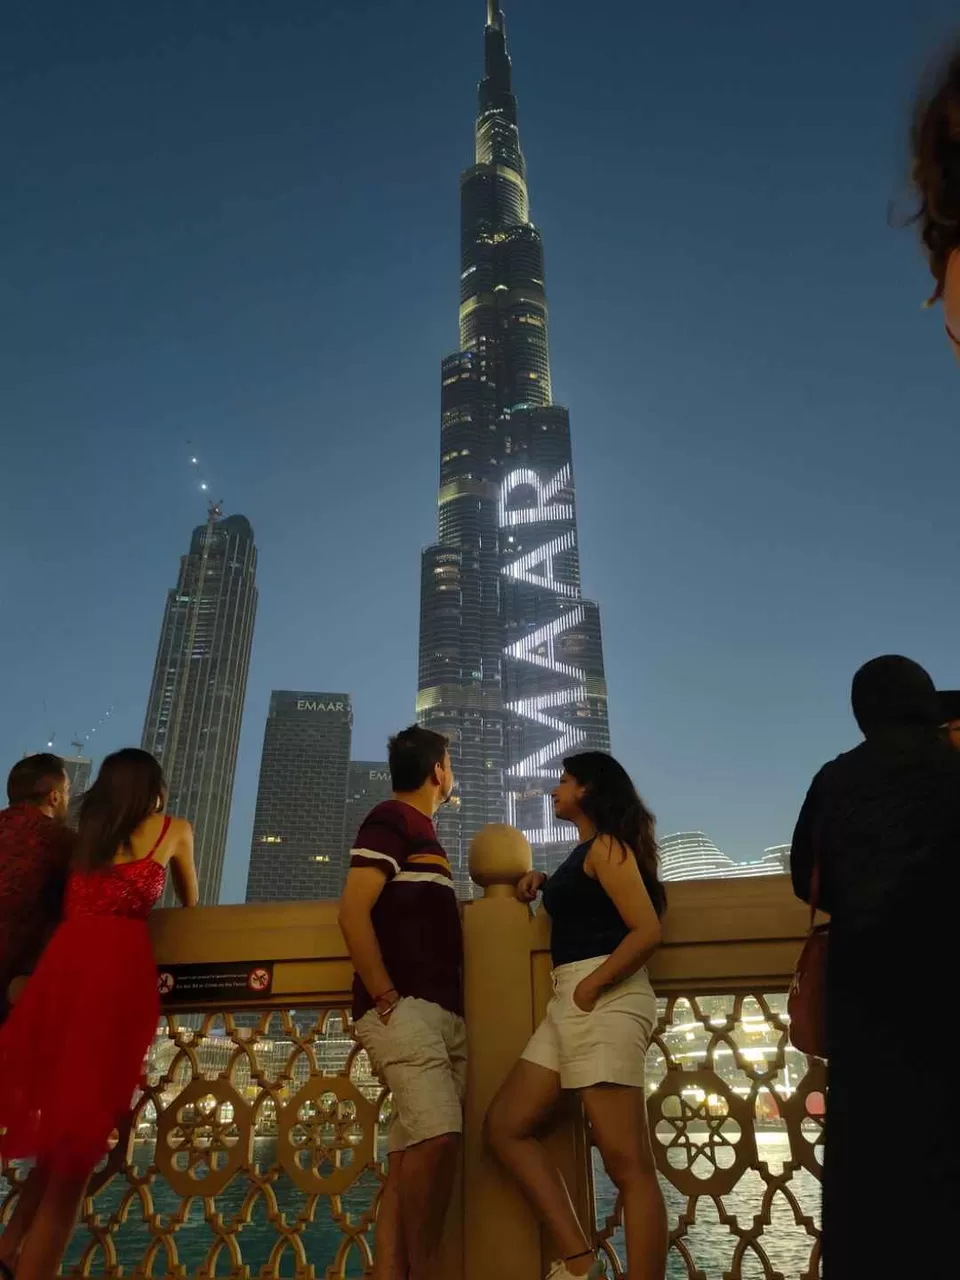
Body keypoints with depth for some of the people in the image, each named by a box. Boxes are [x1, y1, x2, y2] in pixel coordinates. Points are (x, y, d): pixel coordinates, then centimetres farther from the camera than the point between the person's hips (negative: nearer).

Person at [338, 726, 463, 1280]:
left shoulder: (423, 832, 24)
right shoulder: (392, 819, -3)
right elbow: (353, 911, -13)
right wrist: (385, 995, -16)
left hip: (443, 1013, 9)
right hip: (405, 1008, -9)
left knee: (412, 1154, 5)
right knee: (438, 1135, -19)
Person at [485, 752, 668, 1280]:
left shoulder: (606, 846, -6)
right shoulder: (584, 853, 21)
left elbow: (647, 930, -16)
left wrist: (591, 986, -16)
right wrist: (543, 880, 22)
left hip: (605, 998, -10)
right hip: (570, 1002, 10)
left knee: (627, 1163, -7)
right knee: (506, 1125, 7)